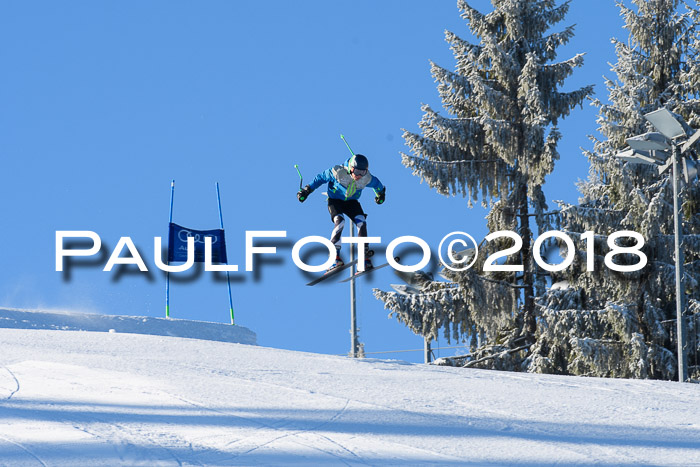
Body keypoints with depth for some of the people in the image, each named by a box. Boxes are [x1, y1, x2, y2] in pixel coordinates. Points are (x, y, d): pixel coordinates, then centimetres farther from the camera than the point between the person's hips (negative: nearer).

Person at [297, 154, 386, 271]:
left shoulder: (366, 179, -18)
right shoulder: (338, 173, -29)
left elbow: (377, 184, 6)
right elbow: (321, 178, -13)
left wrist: (381, 194, 27)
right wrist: (306, 191, -10)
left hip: (351, 202, 3)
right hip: (335, 200, -3)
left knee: (361, 222, -20)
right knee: (339, 221, -30)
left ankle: (365, 256, -15)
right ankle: (335, 256, -31)